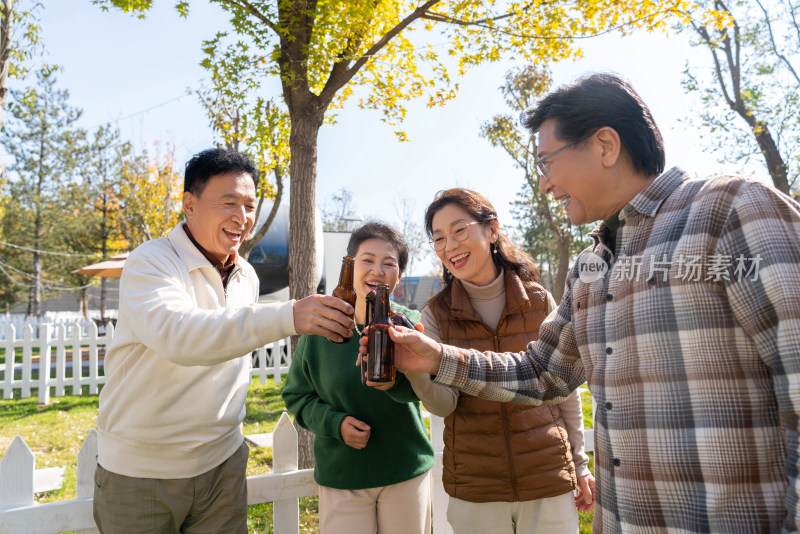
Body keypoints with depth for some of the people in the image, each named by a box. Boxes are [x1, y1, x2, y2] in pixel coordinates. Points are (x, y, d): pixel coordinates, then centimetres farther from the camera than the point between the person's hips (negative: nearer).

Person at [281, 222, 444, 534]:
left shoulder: (410, 324, -6)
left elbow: (416, 388, -25)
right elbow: (296, 396, 3)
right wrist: (335, 422, -15)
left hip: (407, 474, 1)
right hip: (341, 478, 0)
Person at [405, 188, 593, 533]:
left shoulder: (539, 301, -5)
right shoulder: (436, 313, -5)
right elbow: (444, 404, -13)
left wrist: (580, 464, 7)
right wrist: (415, 368, -33)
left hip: (549, 479, 0)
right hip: (474, 487, 0)